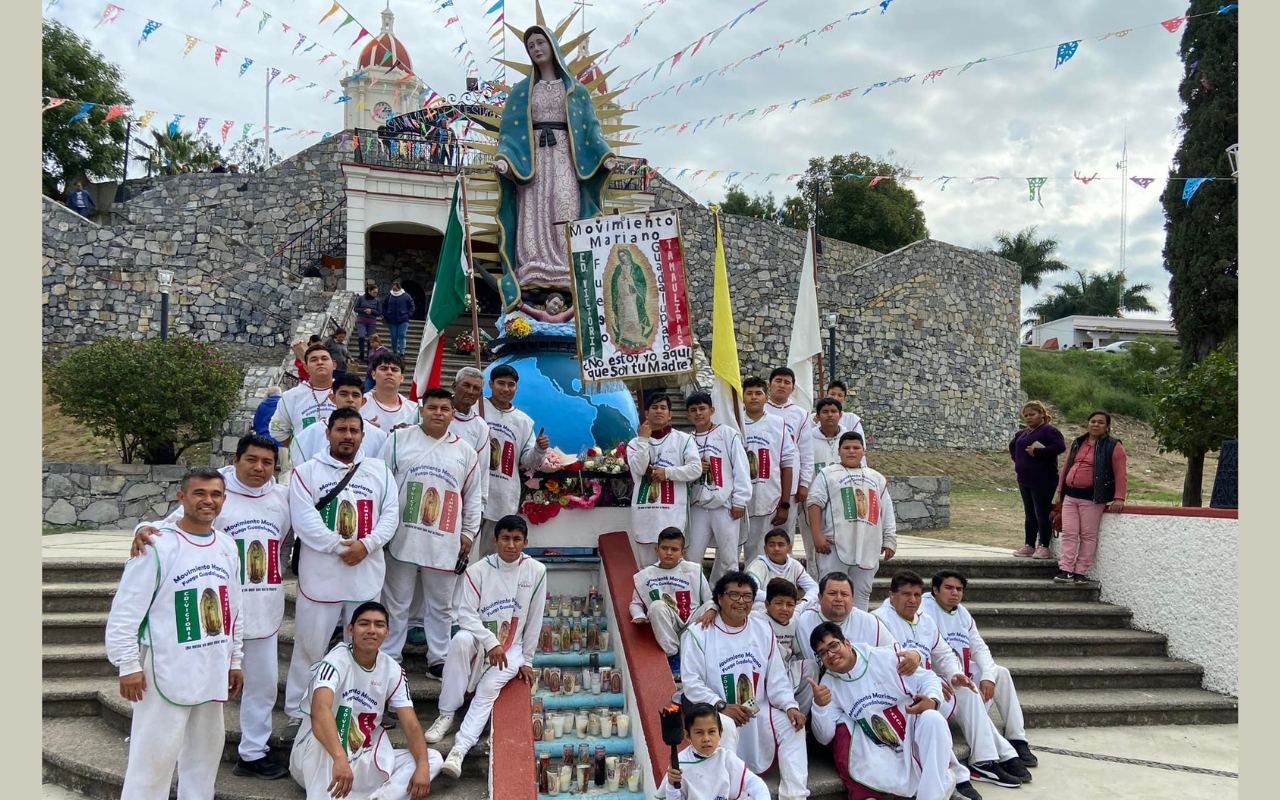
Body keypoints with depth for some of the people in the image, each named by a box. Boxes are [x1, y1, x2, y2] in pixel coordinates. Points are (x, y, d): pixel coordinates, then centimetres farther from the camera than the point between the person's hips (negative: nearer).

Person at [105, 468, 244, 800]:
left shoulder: (228, 546, 8)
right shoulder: (158, 545, -13)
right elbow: (125, 610, -13)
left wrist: (235, 660, 16)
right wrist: (129, 665, -14)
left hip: (211, 672, 7)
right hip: (167, 672, -7)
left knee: (205, 749, 16)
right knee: (154, 755, -3)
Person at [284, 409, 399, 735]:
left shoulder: (379, 471, 9)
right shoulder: (307, 471, -1)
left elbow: (390, 513, 2)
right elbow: (304, 520, -11)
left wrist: (366, 544, -13)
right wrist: (340, 546, -17)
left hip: (366, 575, 3)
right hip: (320, 575, -3)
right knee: (310, 645, 5)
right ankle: (297, 713, 20)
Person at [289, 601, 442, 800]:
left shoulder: (393, 671, -3)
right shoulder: (336, 661, -20)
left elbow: (411, 725, -7)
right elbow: (320, 711, -39)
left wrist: (422, 766, -26)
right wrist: (340, 759, -54)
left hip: (360, 763, 5)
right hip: (317, 762, -5)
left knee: (433, 759, -11)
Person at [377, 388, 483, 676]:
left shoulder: (465, 451, 8)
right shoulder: (399, 440, 2)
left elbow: (473, 497, 13)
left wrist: (468, 533, 8)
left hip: (445, 543, 2)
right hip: (402, 537, -1)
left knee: (440, 606, 11)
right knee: (396, 603, 8)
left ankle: (438, 660, 23)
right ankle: (388, 658, 21)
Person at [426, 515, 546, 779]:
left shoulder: (536, 571, -9)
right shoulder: (478, 570, -12)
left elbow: (534, 621, -3)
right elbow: (466, 615, -15)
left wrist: (526, 660, 0)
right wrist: (491, 642, -27)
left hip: (511, 648, 0)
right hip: (479, 640, 0)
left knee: (488, 688, -26)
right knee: (461, 640, -34)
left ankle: (460, 749, -31)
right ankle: (446, 715, -22)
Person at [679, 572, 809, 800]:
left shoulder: (763, 630, 9)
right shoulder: (699, 633, -5)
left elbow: (777, 678, 5)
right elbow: (691, 681, -10)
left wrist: (790, 706, -12)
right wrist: (721, 706, -22)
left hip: (759, 710, 4)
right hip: (718, 712, -4)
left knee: (793, 726, -18)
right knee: (725, 728, -36)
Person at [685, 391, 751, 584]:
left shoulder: (728, 434, 2)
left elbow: (741, 468, -2)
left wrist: (740, 501, -8)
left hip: (725, 505, -3)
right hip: (698, 506, 3)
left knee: (728, 558, 1)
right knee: (692, 558, 1)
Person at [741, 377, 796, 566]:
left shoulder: (778, 425, 4)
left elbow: (787, 465, 5)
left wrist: (785, 504, 2)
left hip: (766, 504, 1)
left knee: (757, 556, 9)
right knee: (730, 552, 0)